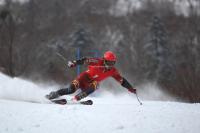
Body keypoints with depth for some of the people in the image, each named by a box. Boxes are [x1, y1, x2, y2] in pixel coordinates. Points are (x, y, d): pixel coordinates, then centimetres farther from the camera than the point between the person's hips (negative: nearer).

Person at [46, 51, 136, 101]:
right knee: (71, 89, -24)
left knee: (95, 84, -34)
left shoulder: (113, 71, -6)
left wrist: (131, 88, -5)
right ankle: (54, 94, -4)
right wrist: (74, 63, -29)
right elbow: (85, 61, -18)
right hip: (85, 77, -3)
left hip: (91, 84, 3)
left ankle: (77, 98, -33)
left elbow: (122, 80, 0)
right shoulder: (98, 62, -16)